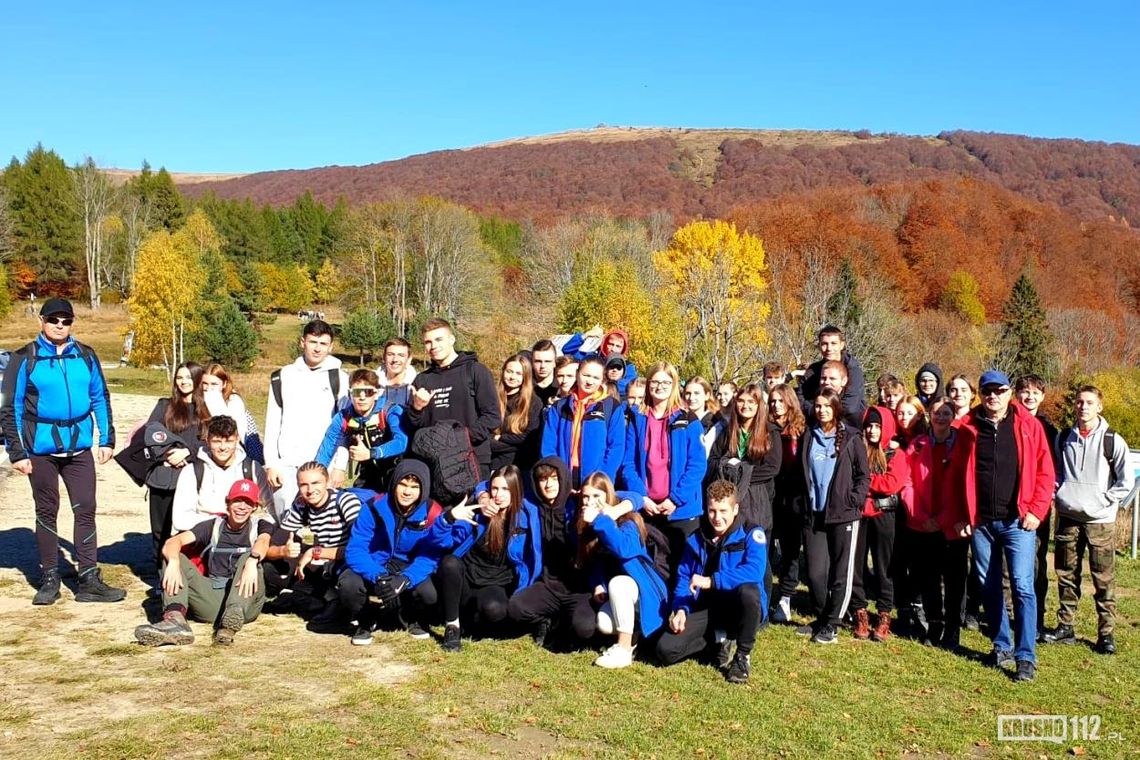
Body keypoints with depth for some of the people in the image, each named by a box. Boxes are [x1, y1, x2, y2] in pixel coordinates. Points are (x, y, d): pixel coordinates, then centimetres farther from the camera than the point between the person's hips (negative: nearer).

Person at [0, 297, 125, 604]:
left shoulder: (86, 356, 5)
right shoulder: (25, 359, -3)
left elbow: (100, 398, 12)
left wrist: (107, 439, 7)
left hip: (79, 447, 2)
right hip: (41, 449, -2)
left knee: (86, 510, 2)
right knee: (46, 512, 9)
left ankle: (90, 580, 8)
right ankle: (49, 579, 19)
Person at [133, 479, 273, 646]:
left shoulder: (259, 526, 11)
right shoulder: (212, 526, 15)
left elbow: (263, 541, -15)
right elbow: (173, 542, -2)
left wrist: (252, 561, -40)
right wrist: (174, 563, -26)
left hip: (246, 602, -3)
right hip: (211, 600, 3)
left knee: (249, 557, -26)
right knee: (172, 557, -8)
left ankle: (231, 623, -48)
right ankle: (175, 620, -36)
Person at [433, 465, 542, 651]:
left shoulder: (527, 515, -6)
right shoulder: (478, 511, -3)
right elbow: (444, 541, -7)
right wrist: (450, 517, -23)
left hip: (496, 584, -1)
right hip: (466, 575, 2)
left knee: (494, 609, -35)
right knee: (449, 562, -31)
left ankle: (468, 615, 0)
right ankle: (452, 625, -15)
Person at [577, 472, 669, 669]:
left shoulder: (627, 521, -19)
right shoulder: (587, 526, 2)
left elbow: (623, 549, -41)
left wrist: (598, 521, -41)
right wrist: (598, 585, -6)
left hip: (645, 587, -5)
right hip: (618, 593, 5)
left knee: (617, 583, -38)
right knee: (603, 624, -26)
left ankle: (624, 650, -26)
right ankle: (634, 633, 9)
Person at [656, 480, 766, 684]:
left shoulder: (751, 534, -9)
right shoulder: (696, 539, 6)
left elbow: (754, 571, -27)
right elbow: (683, 577, 6)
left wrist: (711, 581, -30)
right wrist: (681, 609, -12)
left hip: (737, 607, -3)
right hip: (706, 608, 4)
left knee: (748, 590, -39)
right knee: (666, 650, -16)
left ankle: (743, 655, -13)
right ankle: (719, 639, 12)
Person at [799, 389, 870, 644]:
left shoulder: (850, 438, -1)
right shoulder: (808, 437, 10)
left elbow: (864, 475, 0)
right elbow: (800, 472, 15)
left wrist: (854, 501, -11)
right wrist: (802, 502, 8)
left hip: (843, 515, -3)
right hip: (814, 514, 3)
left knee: (841, 572, 2)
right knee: (815, 572, 3)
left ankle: (832, 624, 12)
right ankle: (821, 617, 21)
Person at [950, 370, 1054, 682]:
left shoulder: (1028, 425, -1)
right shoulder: (969, 428, 5)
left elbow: (1045, 471, -1)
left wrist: (1036, 510, -8)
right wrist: (961, 516, 4)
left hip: (1017, 521, -3)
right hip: (980, 522, 3)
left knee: (1023, 586, -7)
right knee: (989, 587, 10)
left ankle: (1026, 657, -2)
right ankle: (1002, 646, 24)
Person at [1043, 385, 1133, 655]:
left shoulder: (1112, 441, -5)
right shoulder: (1064, 438, 7)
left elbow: (1126, 482, -3)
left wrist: (1103, 501, -8)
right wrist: (1059, 494, 5)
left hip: (1099, 521, -4)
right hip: (1067, 517, 4)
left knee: (1104, 579, 0)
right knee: (1066, 575, 9)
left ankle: (1106, 633, 8)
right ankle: (1065, 627, 19)